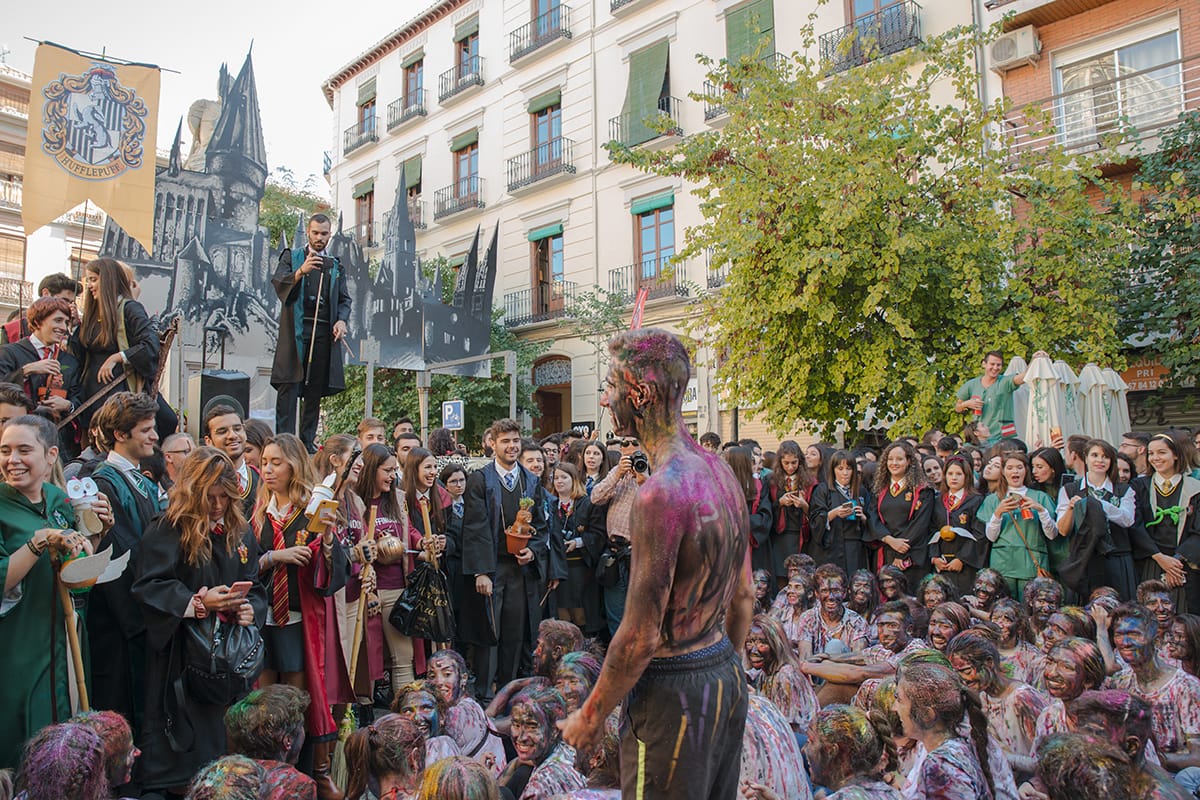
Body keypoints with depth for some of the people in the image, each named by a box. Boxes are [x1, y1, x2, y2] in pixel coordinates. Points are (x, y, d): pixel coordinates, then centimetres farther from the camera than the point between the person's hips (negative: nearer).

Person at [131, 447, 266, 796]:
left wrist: (250, 609, -10)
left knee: (222, 723, 10)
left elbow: (254, 586, 11)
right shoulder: (168, 530, -9)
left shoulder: (240, 533, 8)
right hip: (181, 651, -4)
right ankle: (177, 785, 17)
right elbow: (148, 585, -15)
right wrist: (198, 603, -25)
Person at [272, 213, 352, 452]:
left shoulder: (335, 265, 21)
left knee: (316, 388, 2)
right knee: (289, 385, -9)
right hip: (296, 329, -3)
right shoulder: (291, 257, 12)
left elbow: (344, 299, 19)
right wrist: (300, 272, -22)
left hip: (324, 332, 3)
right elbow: (278, 284, -4)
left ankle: (307, 441, 7)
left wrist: (342, 320, -1)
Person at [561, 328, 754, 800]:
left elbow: (640, 638, -21)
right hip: (727, 679, 9)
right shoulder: (721, 471, 3)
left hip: (674, 691, -9)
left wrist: (591, 717, -8)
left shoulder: (661, 492, -25)